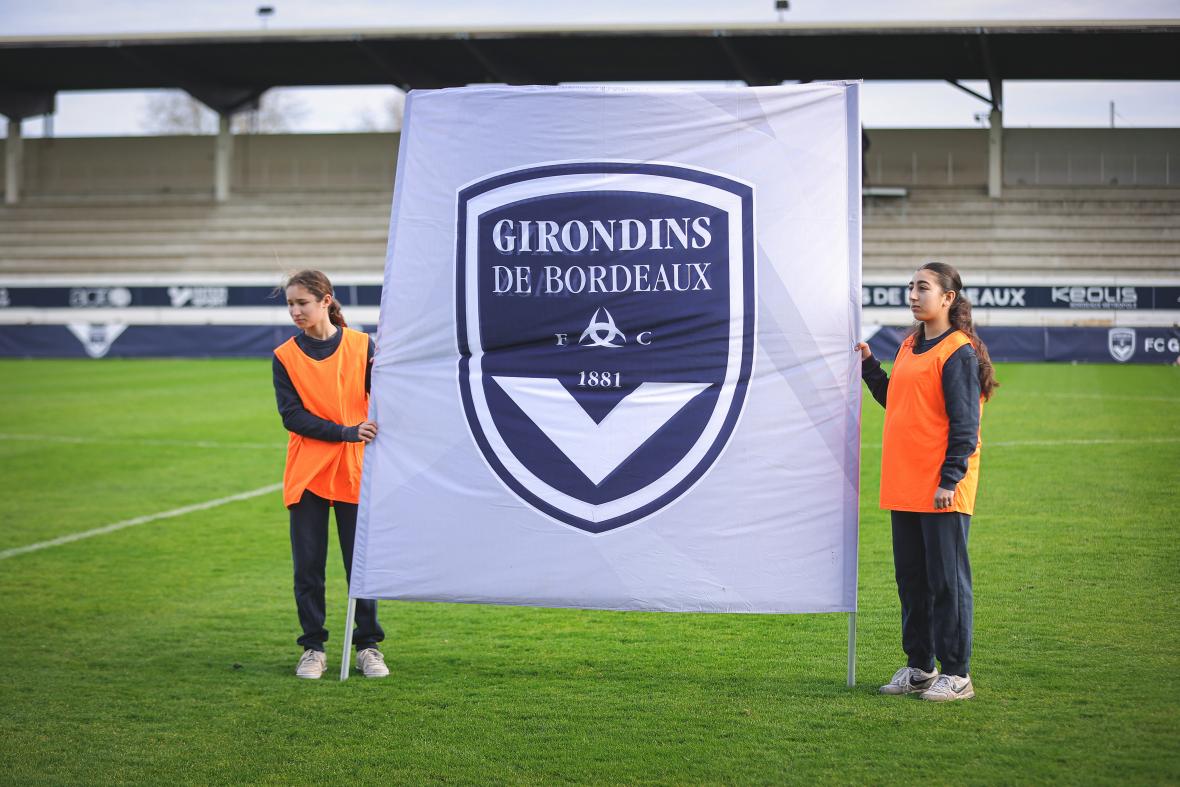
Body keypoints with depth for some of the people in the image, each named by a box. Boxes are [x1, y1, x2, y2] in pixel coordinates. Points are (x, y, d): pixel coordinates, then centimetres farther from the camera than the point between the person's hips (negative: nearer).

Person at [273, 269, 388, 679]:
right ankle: (313, 649, 13)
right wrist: (347, 432, -16)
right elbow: (293, 416, -5)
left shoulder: (362, 345, 2)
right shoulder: (285, 356, 2)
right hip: (307, 472, 1)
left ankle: (368, 646, 14)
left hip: (354, 470, 0)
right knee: (308, 564, 3)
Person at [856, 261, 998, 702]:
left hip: (942, 489, -8)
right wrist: (868, 367, 15)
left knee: (947, 580, -2)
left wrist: (950, 479, -18)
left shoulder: (958, 352, -11)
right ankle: (919, 667, 23)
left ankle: (956, 674, 5)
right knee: (911, 579, 13)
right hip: (904, 485, 9)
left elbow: (965, 423, -14)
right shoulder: (909, 347, 15)